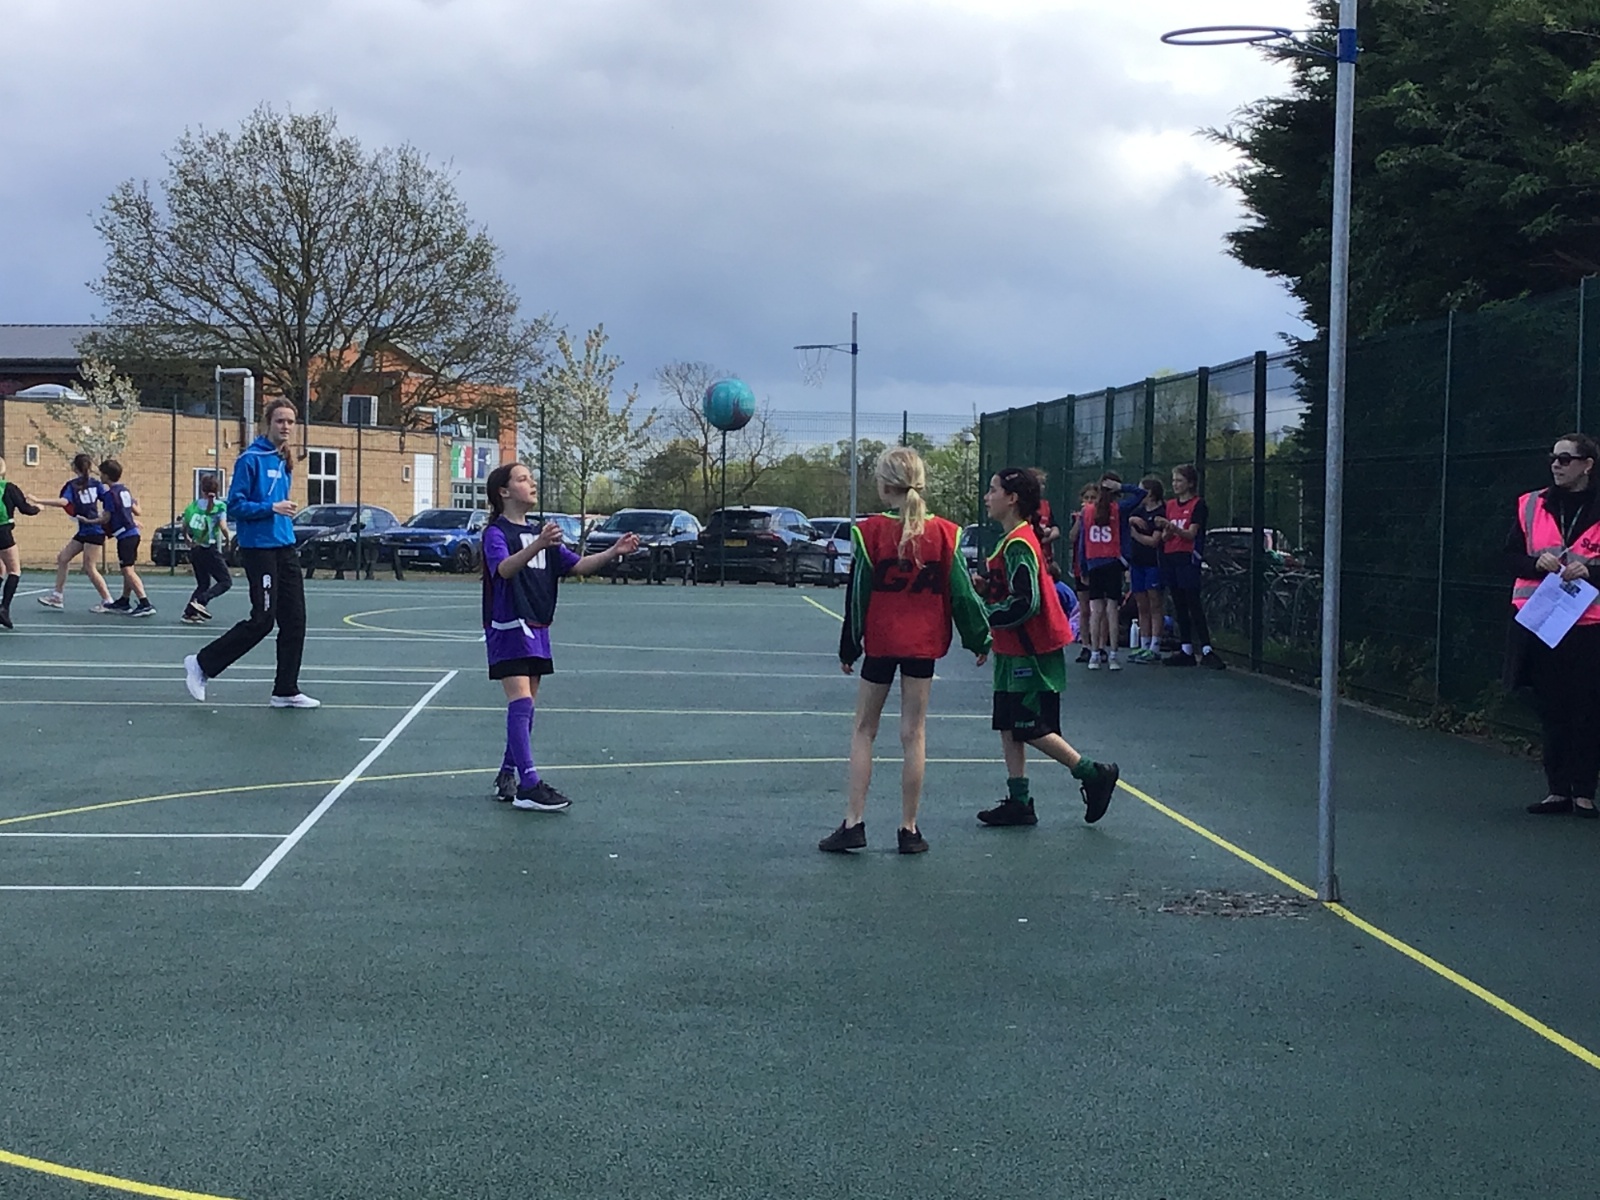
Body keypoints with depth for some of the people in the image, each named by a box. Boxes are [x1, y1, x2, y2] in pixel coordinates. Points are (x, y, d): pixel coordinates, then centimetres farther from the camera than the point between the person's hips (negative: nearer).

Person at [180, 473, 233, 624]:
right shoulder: (220, 506, -9)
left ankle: (189, 612, 6)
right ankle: (200, 601, -16)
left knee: (203, 584, 17)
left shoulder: (194, 504, 4)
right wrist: (228, 538, 1)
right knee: (226, 581, 2)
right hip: (210, 550, -6)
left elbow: (183, 525, 7)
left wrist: (187, 539, 24)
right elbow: (223, 527, -18)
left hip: (195, 549, 6)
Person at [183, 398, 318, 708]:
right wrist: (272, 508, -21)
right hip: (259, 548, -8)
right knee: (262, 620, -7)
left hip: (285, 546, 8)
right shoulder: (251, 459, -10)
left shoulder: (285, 462, 13)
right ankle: (202, 664, 9)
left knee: (294, 620, 4)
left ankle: (286, 691, 11)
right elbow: (235, 505, -13)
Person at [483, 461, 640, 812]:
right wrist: (536, 546, -47)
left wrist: (613, 552, -3)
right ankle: (528, 786, -21)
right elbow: (504, 568, -30)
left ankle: (507, 777, 21)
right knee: (521, 702, -16)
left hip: (536, 630, 8)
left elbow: (577, 565, 12)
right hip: (507, 629, -8)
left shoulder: (540, 534, 16)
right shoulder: (496, 532, -9)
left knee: (525, 707, 11)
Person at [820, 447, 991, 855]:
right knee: (914, 734, 7)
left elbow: (857, 595, -4)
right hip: (923, 644, 2)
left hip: (880, 642, -2)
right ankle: (909, 830, 9)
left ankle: (853, 823, 5)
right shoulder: (944, 534, -4)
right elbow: (961, 593, 1)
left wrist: (848, 648, 6)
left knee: (863, 731, 10)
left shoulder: (870, 532, -9)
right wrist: (980, 639, 13)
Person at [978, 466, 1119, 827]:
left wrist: (984, 614, -16)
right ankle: (1019, 802, 13)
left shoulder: (1018, 544, -19)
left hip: (1031, 653, -10)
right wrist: (985, 589, 6)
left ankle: (1095, 774, 8)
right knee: (1009, 727, 9)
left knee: (1031, 729, -3)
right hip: (1014, 651, 10)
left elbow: (1025, 604, -24)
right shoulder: (1014, 540, 12)